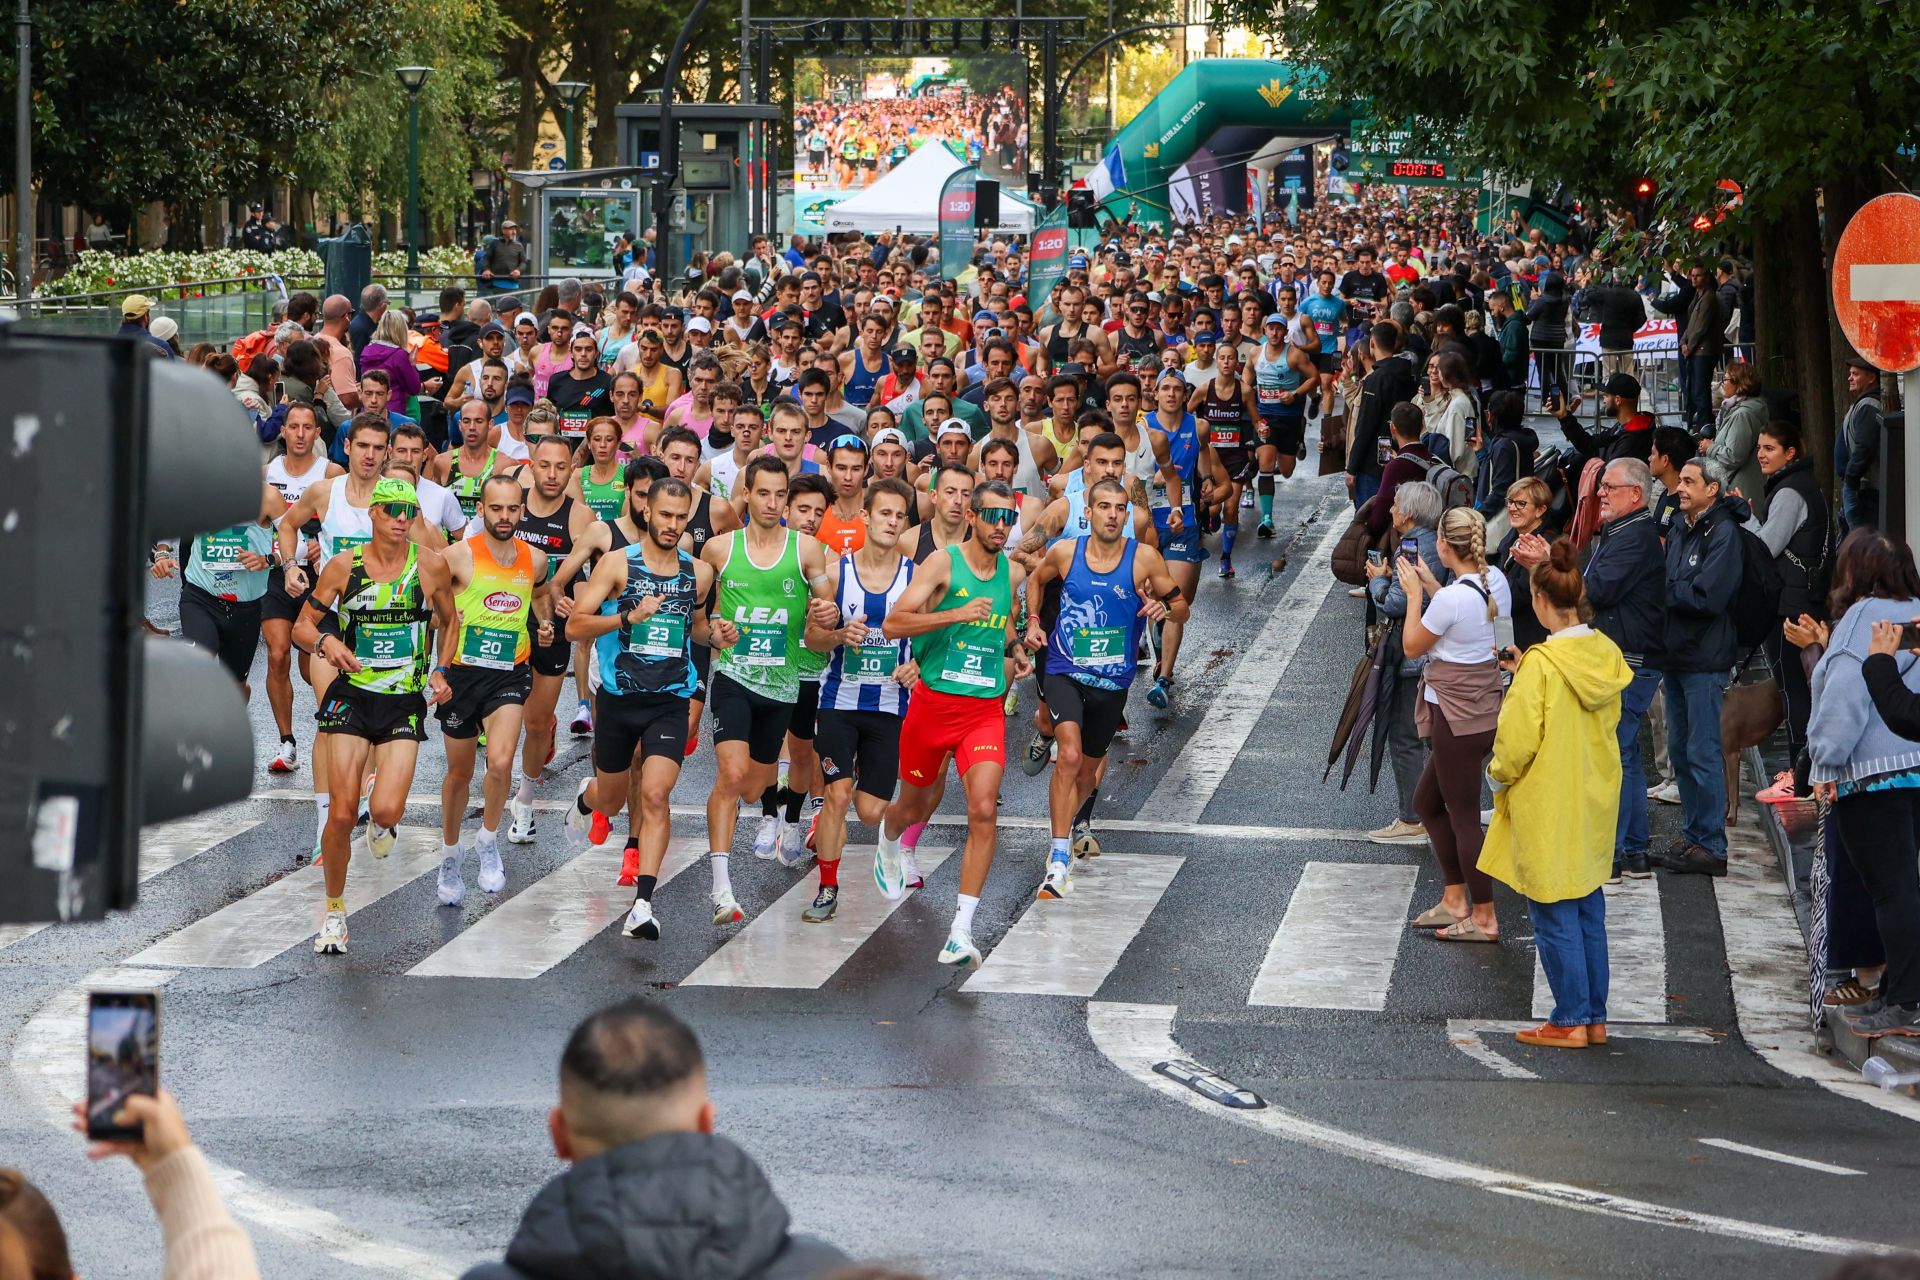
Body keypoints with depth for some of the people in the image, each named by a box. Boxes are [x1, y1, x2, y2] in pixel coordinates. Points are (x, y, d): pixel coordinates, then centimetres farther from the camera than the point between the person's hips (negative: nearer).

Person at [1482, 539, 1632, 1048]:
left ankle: (1570, 1020, 8)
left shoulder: (1542, 665, -21)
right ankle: (1595, 1016, 20)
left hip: (1548, 806, -7)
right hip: (1595, 803, 7)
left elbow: (1517, 738, -19)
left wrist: (1498, 775, 2)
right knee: (1590, 911, 15)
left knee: (1555, 916, 3)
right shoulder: (1607, 655, -1)